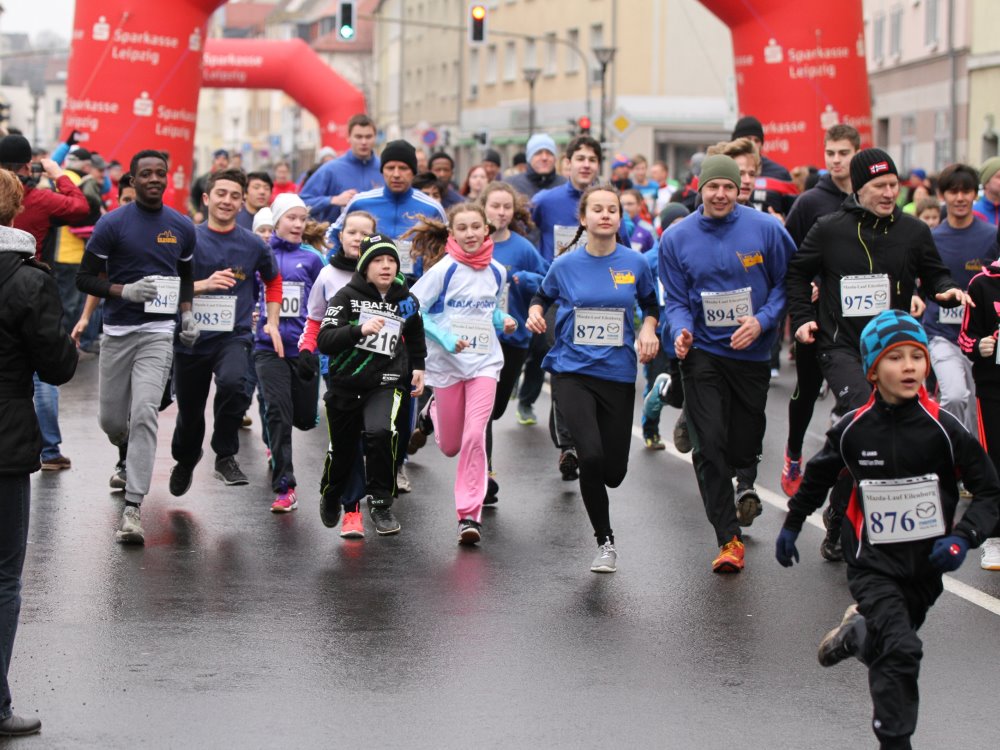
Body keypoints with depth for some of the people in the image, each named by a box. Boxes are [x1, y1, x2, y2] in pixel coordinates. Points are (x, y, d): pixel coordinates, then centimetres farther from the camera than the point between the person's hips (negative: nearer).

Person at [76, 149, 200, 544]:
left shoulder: (181, 228, 7)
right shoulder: (112, 224, -4)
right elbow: (85, 277, -3)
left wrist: (187, 312, 8)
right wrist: (125, 292, -17)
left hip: (159, 333, 0)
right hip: (118, 331, 0)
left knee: (144, 415, -15)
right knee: (111, 419, 8)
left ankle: (132, 509, -17)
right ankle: (132, 459, 45)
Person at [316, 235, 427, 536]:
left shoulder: (406, 300, 3)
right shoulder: (347, 296, -7)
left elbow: (415, 336, 26)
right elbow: (324, 340, -18)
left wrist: (418, 367, 20)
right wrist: (361, 329, -30)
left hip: (386, 383, 0)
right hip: (345, 385, 0)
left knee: (380, 433, -29)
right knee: (342, 451, 13)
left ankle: (381, 504, -14)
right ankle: (331, 496, 47)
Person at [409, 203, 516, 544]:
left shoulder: (496, 271, 3)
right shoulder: (445, 269, -10)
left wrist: (501, 321, -1)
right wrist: (444, 337, -20)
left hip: (484, 362, 2)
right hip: (446, 363, -2)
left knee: (474, 436, -15)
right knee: (450, 446, 11)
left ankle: (470, 514, -8)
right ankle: (435, 410, 49)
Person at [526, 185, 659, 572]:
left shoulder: (635, 263, 0)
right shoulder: (566, 264, -2)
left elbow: (650, 305, 16)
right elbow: (543, 296, 16)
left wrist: (648, 329, -3)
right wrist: (535, 312, -5)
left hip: (618, 374, 2)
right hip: (572, 371, -2)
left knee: (614, 471, 2)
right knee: (591, 456, -21)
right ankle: (605, 541, 1)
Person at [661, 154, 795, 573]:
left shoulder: (766, 229, -6)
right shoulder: (677, 239, -2)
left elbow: (787, 284, 1)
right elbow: (675, 300, 2)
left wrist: (761, 321, -14)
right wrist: (680, 332, -18)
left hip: (752, 352, 0)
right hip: (703, 354, 0)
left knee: (743, 447, 7)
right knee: (710, 447, -11)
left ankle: (746, 487, 44)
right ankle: (729, 538, -5)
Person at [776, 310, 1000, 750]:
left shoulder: (942, 429, -12)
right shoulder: (853, 430, -8)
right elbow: (818, 476, 13)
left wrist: (963, 538, -20)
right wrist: (791, 525, 21)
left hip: (927, 564, 2)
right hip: (874, 562, -2)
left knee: (892, 642, 17)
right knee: (901, 649, -19)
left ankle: (858, 632, 50)